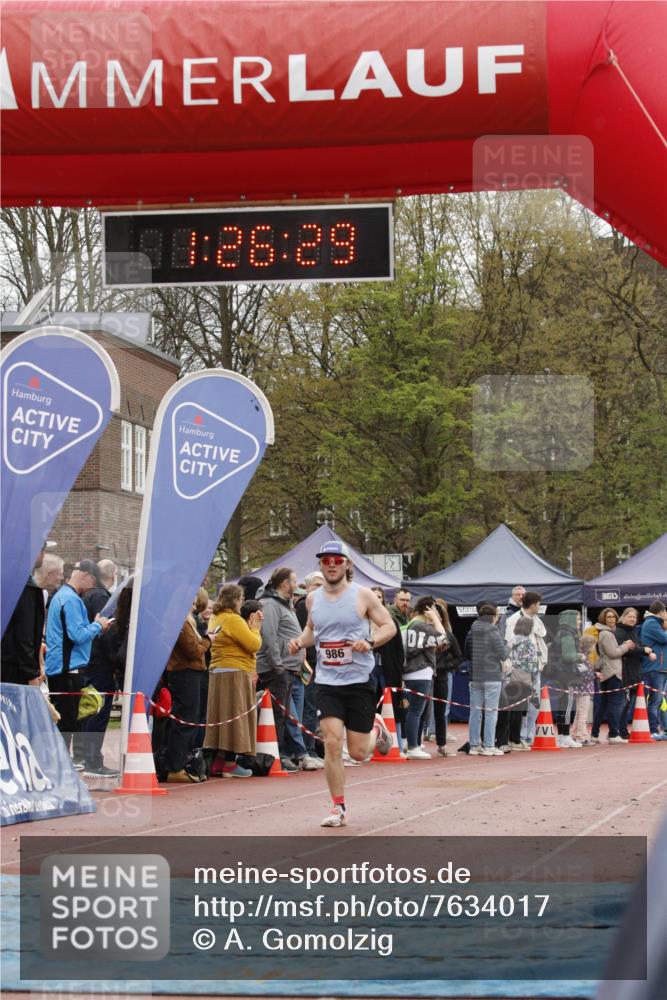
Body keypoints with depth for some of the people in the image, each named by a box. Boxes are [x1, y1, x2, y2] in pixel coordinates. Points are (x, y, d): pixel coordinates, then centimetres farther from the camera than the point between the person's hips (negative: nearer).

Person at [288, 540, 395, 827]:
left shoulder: (362, 595, -5)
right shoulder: (313, 599, 7)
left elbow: (389, 626, -2)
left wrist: (370, 643, -20)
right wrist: (300, 641, 2)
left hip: (360, 680, -2)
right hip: (327, 682, 2)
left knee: (358, 752, 3)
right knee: (332, 743, -12)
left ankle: (376, 729, 39)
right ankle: (338, 808, -1)